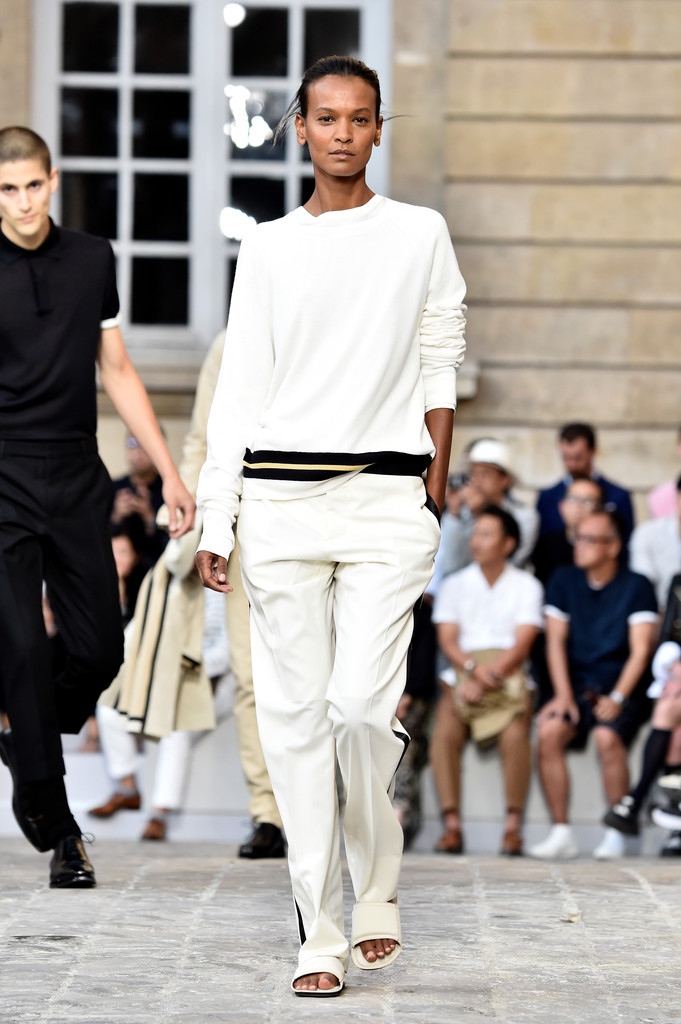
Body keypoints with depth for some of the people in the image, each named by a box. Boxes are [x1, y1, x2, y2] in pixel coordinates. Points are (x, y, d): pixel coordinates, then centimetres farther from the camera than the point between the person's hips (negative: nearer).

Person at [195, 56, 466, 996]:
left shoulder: (421, 235, 8)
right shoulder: (268, 249, 10)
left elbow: (439, 374, 10)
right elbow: (240, 390, 9)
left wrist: (433, 499, 4)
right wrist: (215, 520, 4)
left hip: (387, 497, -1)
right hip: (281, 496, 1)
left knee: (363, 705, -11)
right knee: (295, 712, -2)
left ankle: (378, 886, 13)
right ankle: (322, 934, 2)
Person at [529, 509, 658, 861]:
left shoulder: (636, 587, -1)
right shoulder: (564, 581, 10)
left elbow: (640, 650, -7)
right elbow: (555, 641, 6)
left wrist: (617, 698, -20)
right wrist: (563, 695, -9)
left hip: (622, 687, -3)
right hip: (577, 684, 3)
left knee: (607, 736, -33)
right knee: (548, 731, -26)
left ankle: (615, 832, -19)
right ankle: (561, 833, -21)